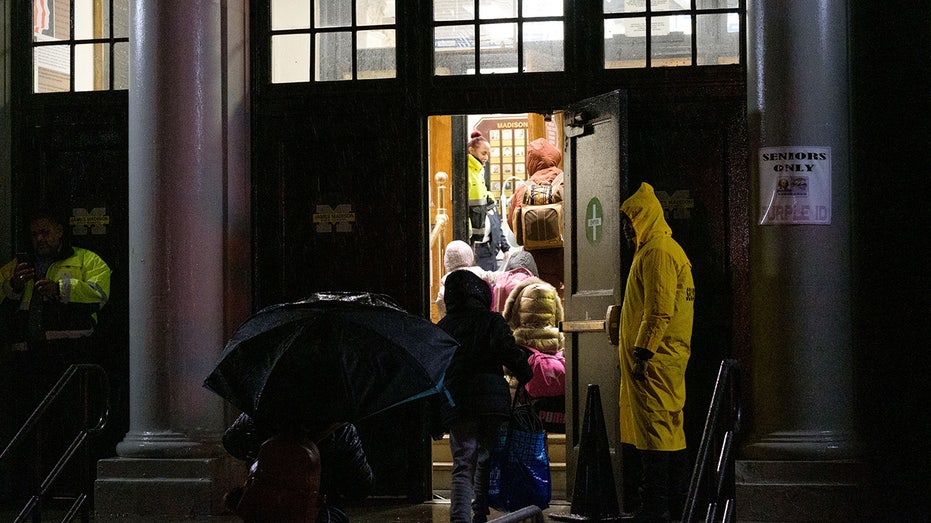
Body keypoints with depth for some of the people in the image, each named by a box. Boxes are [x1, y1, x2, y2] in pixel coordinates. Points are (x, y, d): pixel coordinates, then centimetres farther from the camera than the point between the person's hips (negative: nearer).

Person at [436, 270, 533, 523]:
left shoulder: (442, 327, 9)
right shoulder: (492, 321, 1)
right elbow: (510, 353, -5)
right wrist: (526, 376, 13)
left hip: (455, 404, 1)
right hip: (491, 398, -1)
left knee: (463, 465, -3)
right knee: (486, 457, 14)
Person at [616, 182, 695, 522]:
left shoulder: (657, 252, -14)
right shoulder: (660, 249, 20)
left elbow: (659, 312, -22)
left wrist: (642, 353, -23)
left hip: (653, 358, -11)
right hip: (666, 356, 11)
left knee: (653, 426, -9)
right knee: (669, 426, 14)